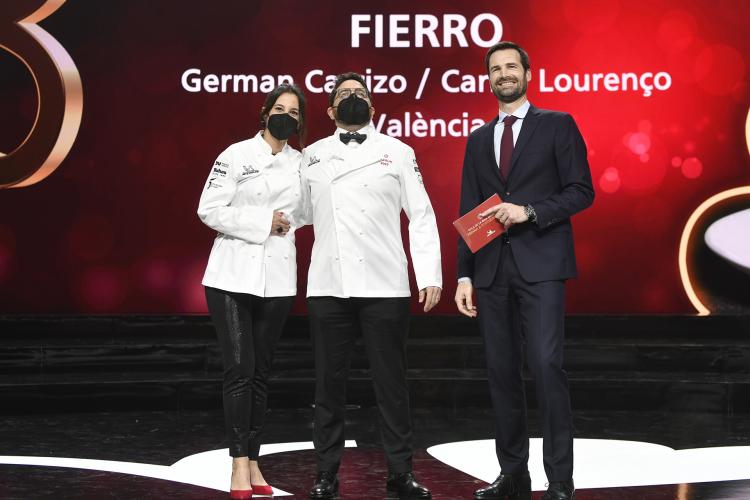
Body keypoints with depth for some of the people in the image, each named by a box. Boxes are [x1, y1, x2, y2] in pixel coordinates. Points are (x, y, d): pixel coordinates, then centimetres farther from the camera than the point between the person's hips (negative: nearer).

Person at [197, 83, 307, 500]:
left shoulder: (303, 164, 9)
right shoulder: (236, 155, -2)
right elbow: (210, 210, -8)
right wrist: (263, 223, -11)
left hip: (277, 280, 4)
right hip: (233, 276, -3)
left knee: (261, 373, 8)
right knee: (239, 371, -8)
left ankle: (254, 462, 14)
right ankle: (240, 465, -3)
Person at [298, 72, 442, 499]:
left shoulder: (397, 152, 7)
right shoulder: (313, 156, 12)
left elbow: (422, 217, 3)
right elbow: (302, 212, 15)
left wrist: (430, 275, -4)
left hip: (385, 286, -1)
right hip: (328, 286, 2)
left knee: (392, 382, 4)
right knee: (330, 382, 7)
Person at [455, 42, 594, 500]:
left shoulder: (557, 125, 5)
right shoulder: (479, 139, 17)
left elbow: (582, 190, -2)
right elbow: (468, 214, 14)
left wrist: (528, 211, -14)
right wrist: (464, 276, 7)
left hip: (541, 265, -4)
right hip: (492, 269, 5)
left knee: (546, 365, -13)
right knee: (502, 372, 6)